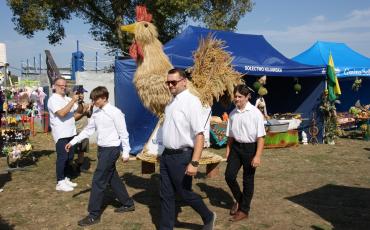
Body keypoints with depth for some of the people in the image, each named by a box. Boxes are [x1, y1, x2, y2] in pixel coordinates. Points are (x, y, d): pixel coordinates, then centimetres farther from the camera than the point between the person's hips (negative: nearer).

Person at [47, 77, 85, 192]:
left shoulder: (68, 99, 12)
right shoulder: (53, 99, -9)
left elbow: (79, 111, 13)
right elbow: (62, 113, -24)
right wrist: (73, 101, -22)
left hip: (70, 132, 7)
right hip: (61, 134, -7)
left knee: (69, 157, 12)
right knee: (62, 158, -5)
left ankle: (66, 179, 23)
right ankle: (60, 183, 2)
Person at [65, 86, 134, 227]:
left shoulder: (115, 112, -16)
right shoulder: (96, 112, 7)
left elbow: (123, 133, -13)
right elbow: (88, 129, 13)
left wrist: (126, 152, -12)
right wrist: (73, 141, 8)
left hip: (111, 149, -8)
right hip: (102, 148, 8)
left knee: (98, 180, -6)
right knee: (112, 178, 17)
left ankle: (94, 215, 5)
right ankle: (128, 204, 33)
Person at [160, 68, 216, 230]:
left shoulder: (191, 101, -16)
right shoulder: (171, 103, 8)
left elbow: (199, 134, -22)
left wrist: (194, 163, -26)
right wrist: (165, 153, 15)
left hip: (181, 156, -7)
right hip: (166, 155, 7)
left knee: (185, 193, 8)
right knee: (166, 195, 12)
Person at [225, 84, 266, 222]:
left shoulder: (255, 113, -13)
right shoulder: (232, 113, 2)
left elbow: (260, 136, -13)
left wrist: (257, 156, -17)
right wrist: (228, 151, 12)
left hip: (250, 147, -5)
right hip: (236, 146, 5)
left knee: (248, 180, 7)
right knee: (229, 175, 1)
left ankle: (244, 210, 23)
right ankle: (239, 199, 30)